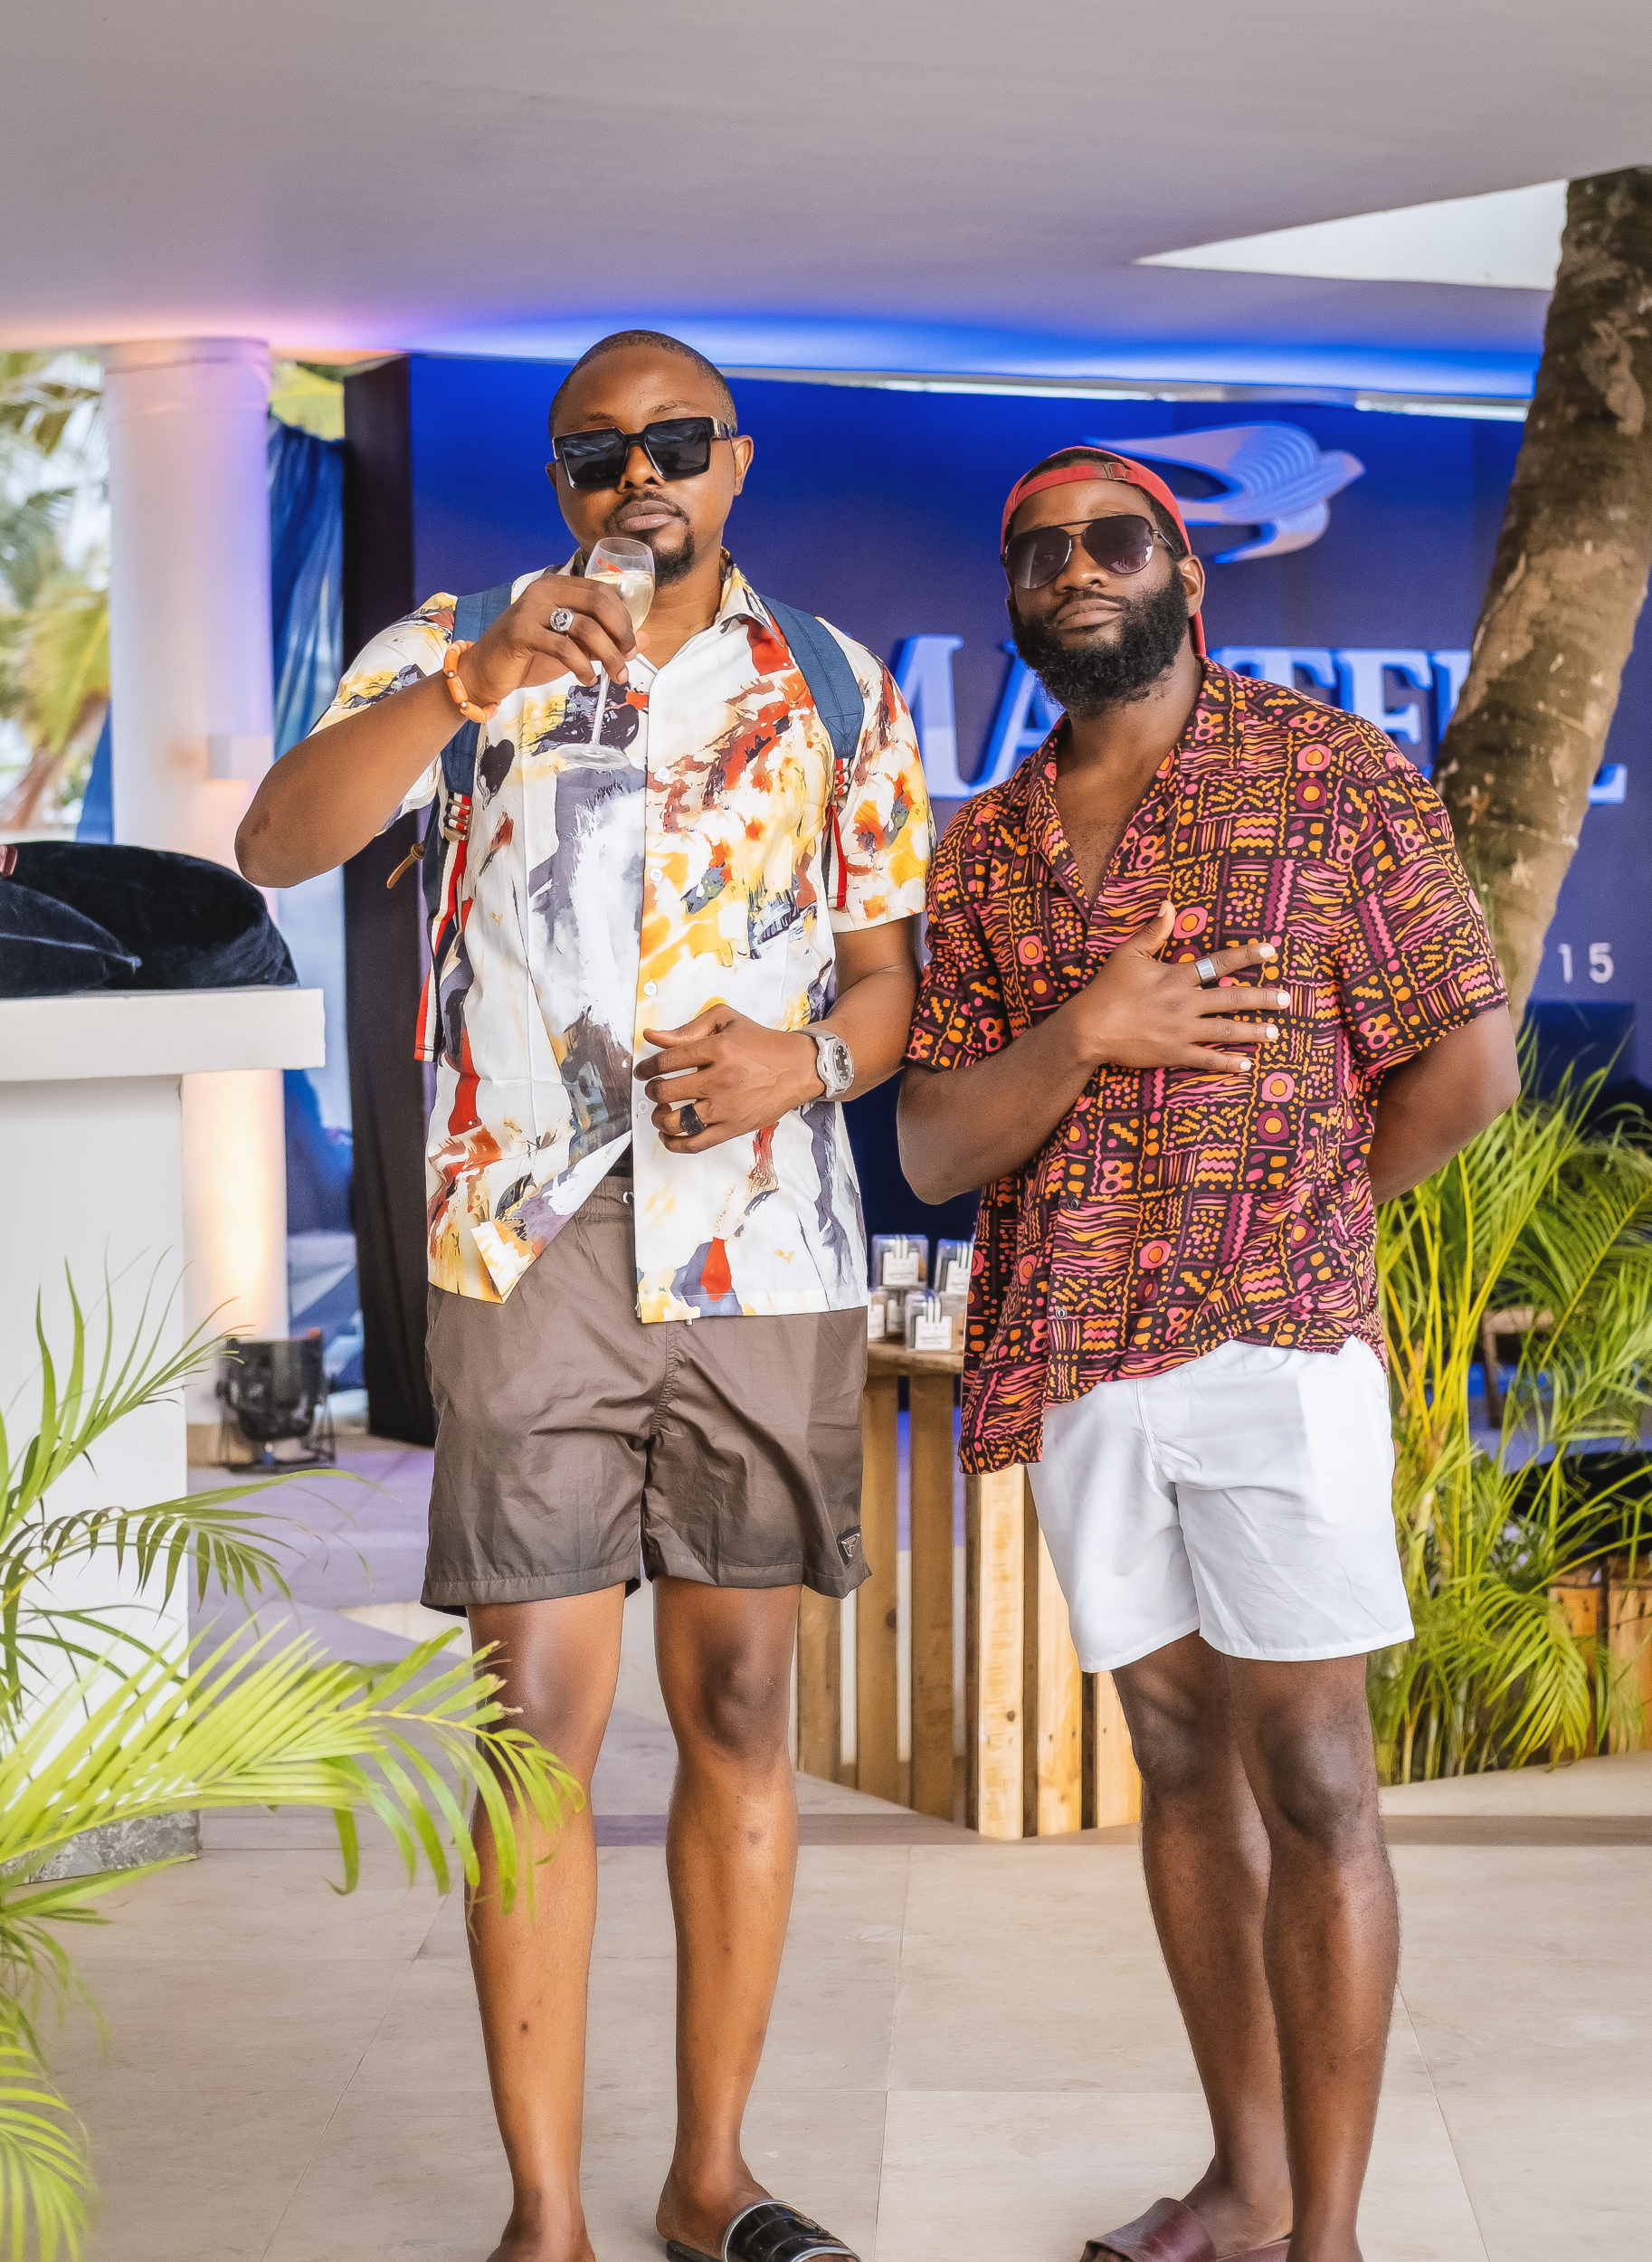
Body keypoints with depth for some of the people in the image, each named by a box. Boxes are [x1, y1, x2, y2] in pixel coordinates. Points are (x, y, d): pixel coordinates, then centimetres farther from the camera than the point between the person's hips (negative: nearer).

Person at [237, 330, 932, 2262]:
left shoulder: (835, 693, 11)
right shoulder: (456, 655, 5)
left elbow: (892, 976, 12)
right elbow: (277, 842, -11)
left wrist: (805, 1056, -11)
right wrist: (472, 682, -25)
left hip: (769, 1259, 2)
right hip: (530, 1254, -2)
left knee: (739, 1715, 7)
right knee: (540, 1720, -3)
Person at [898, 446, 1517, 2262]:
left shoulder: (1332, 773, 2)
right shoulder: (982, 850, 13)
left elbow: (1468, 1060, 1)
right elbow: (933, 1150, 5)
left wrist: (1289, 1214, 8)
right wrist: (1082, 1035, -12)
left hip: (1275, 1339, -4)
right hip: (1070, 1359, 5)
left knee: (1307, 1775, -4)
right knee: (1179, 1757, 11)